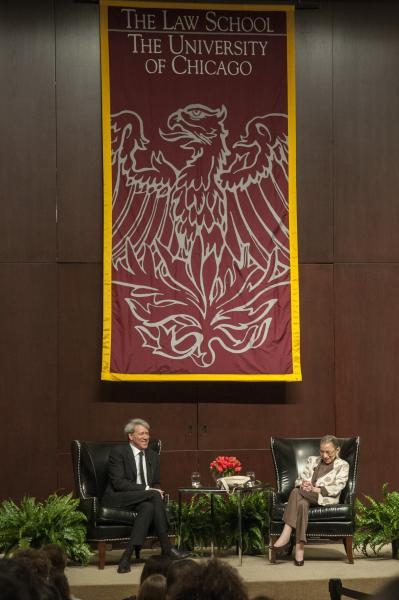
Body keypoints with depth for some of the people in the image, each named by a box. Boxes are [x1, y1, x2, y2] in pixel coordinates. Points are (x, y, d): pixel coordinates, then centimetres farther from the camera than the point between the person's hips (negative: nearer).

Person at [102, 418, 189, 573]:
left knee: (148, 507, -32)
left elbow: (156, 483, 19)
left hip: (143, 499, 6)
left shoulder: (153, 456, 16)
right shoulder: (118, 452, -5)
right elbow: (118, 482, -15)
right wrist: (147, 489, -20)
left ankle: (128, 554, -35)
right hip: (118, 499, -6)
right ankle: (166, 548, -29)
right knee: (154, 495, -30)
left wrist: (156, 492, -7)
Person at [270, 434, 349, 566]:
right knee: (302, 503, -36)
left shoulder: (342, 465, 11)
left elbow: (337, 488, -4)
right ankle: (299, 548, -44)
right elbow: (299, 480, 17)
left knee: (296, 492, -32)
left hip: (326, 499, -4)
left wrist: (315, 489, -17)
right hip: (308, 498, 4)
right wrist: (303, 484, -9)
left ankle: (285, 537, -39)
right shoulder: (312, 460, 25)